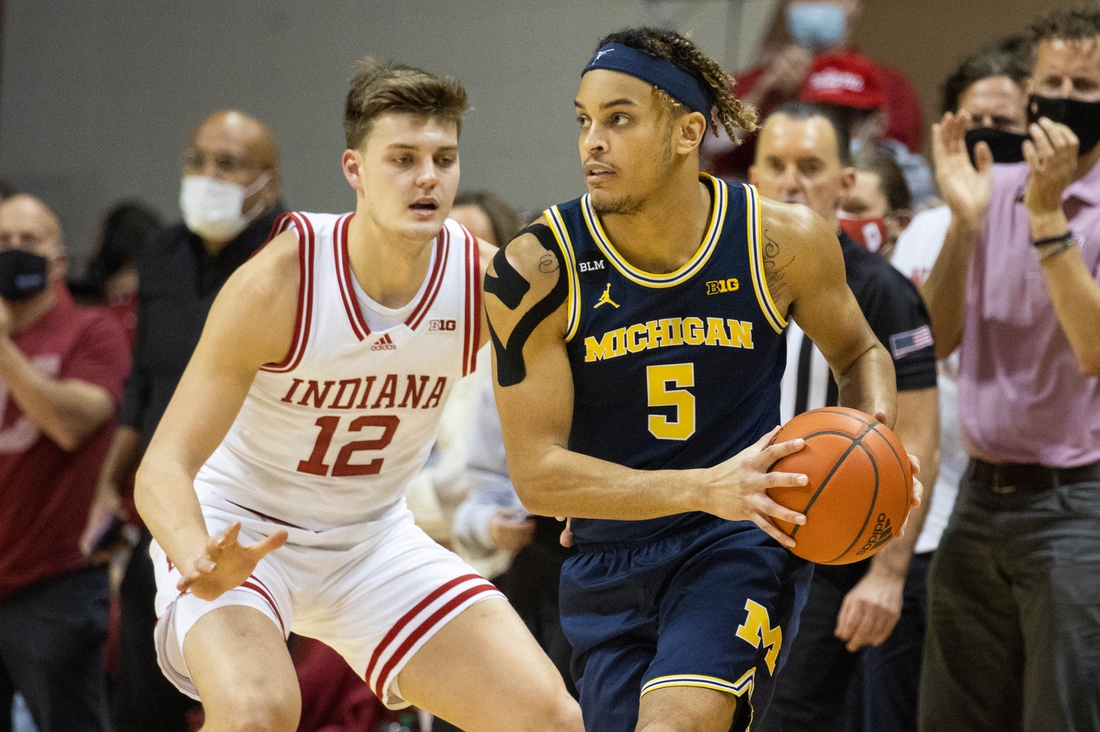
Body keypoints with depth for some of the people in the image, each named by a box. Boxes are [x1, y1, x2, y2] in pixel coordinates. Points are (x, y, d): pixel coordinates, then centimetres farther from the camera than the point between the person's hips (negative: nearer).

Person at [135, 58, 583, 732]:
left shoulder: (486, 283, -15)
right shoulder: (277, 285, -26)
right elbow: (164, 467, -27)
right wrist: (202, 564, -47)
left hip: (374, 538, 5)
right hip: (237, 533, -4)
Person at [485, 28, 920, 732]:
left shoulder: (782, 240, -9)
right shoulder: (536, 272, -13)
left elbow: (859, 352, 12)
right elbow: (537, 471, -15)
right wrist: (703, 488, -27)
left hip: (746, 545, -2)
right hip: (610, 561, 2)